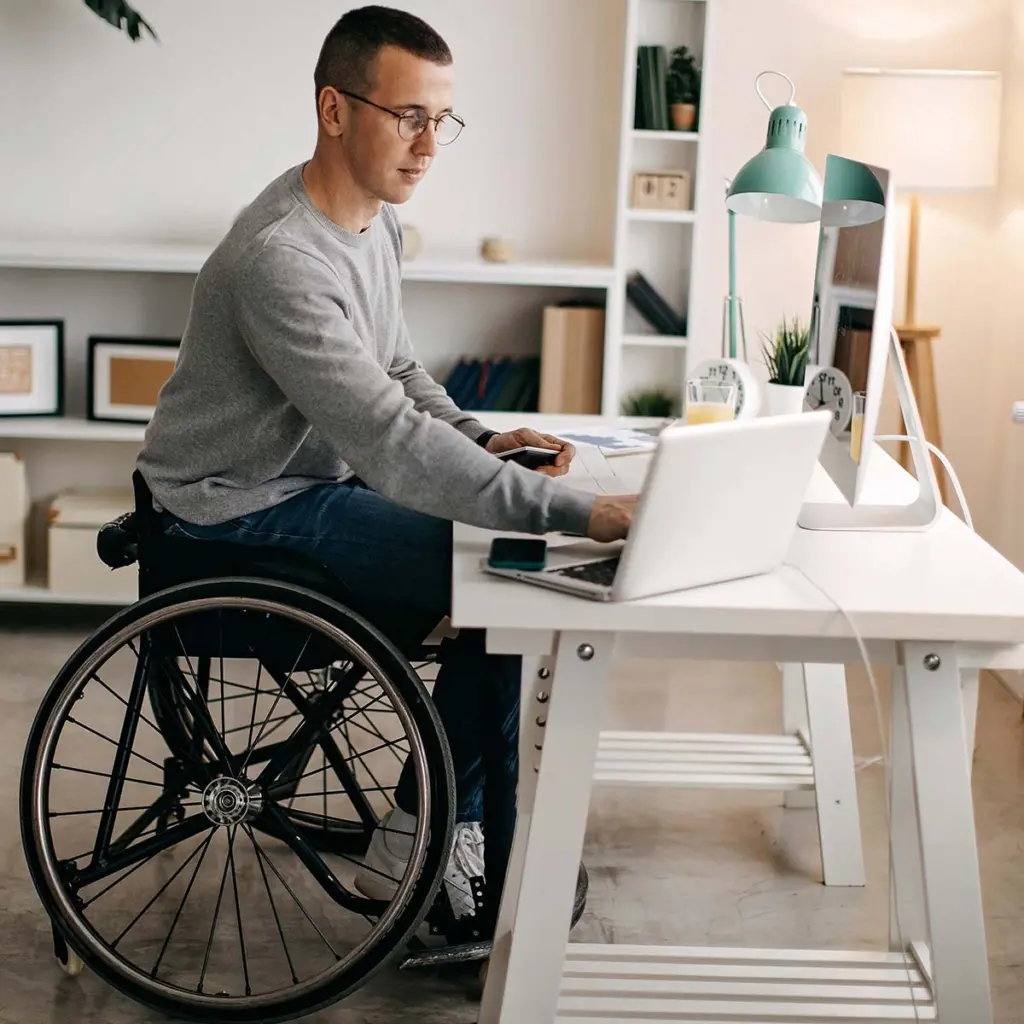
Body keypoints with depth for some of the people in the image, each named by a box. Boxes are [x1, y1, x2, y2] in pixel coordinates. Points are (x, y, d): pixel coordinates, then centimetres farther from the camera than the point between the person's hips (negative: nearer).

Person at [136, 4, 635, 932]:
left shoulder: (376, 222, 3)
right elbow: (391, 443, -36)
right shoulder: (281, 259, -28)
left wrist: (479, 440, -4)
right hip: (244, 511, -9)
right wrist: (581, 512, -38)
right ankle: (480, 887, -2)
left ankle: (424, 839, 7)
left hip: (319, 477, 9)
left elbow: (395, 370, 16)